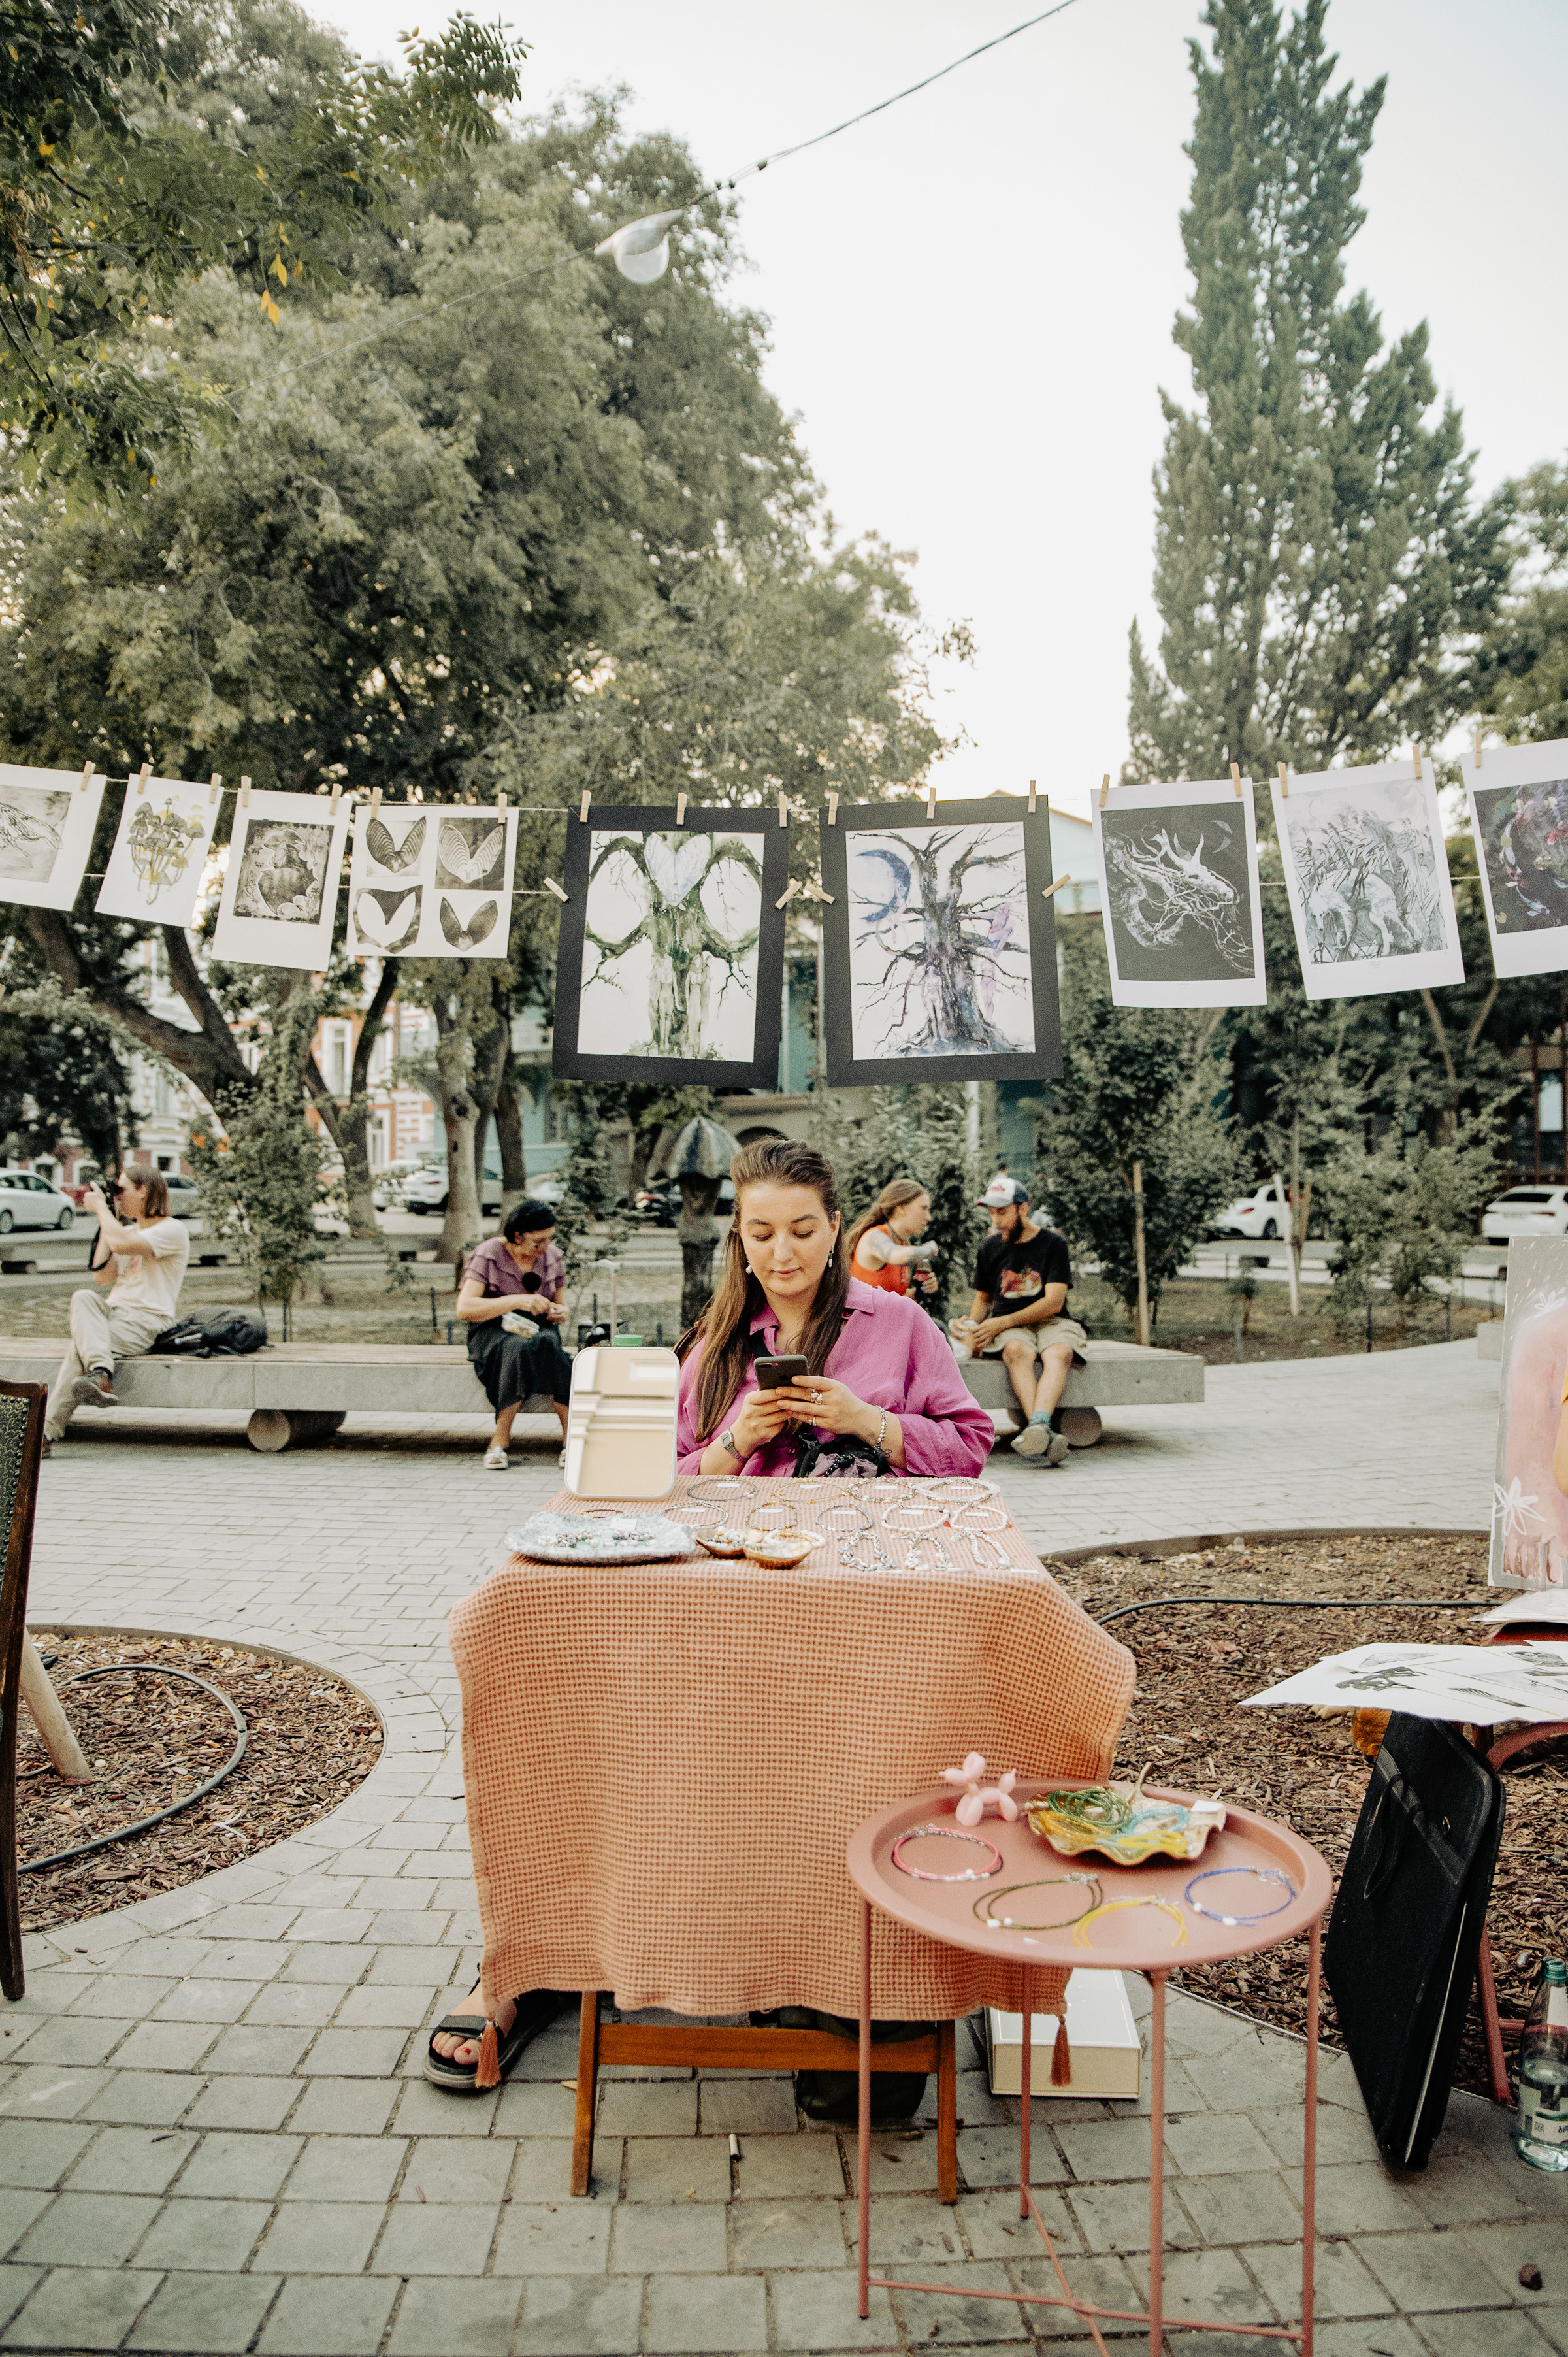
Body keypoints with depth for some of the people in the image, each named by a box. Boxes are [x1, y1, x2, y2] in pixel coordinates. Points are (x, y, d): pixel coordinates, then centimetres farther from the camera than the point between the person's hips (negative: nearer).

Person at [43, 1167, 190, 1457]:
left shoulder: (172, 1230, -4)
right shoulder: (130, 1230, 25)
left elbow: (121, 1244, -22)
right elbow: (103, 1277, 12)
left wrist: (100, 1207, -7)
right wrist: (104, 1224, 11)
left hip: (146, 1322, -7)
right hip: (112, 1313, 7)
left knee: (79, 1345, -26)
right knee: (84, 1297, -26)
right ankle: (100, 1373, -42)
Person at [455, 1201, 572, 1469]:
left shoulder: (553, 1256, 6)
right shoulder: (489, 1255, -9)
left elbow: (561, 1303, 17)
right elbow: (464, 1308, -18)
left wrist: (559, 1311, -9)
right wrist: (517, 1301, -27)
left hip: (538, 1328, 3)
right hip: (493, 1330, -3)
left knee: (546, 1344, -35)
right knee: (520, 1348, -39)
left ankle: (570, 1439, -32)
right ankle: (500, 1443, -31)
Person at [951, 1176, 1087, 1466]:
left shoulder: (1053, 1244, 2)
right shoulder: (989, 1249, 14)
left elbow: (1053, 1302, -7)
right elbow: (983, 1299, 24)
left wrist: (1004, 1322, -15)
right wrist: (972, 1324, 1)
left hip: (1051, 1322, -1)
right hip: (1007, 1327, 1)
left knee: (1060, 1353, -37)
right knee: (1018, 1351, -36)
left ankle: (1036, 1426, -63)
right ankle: (1044, 1434, -57)